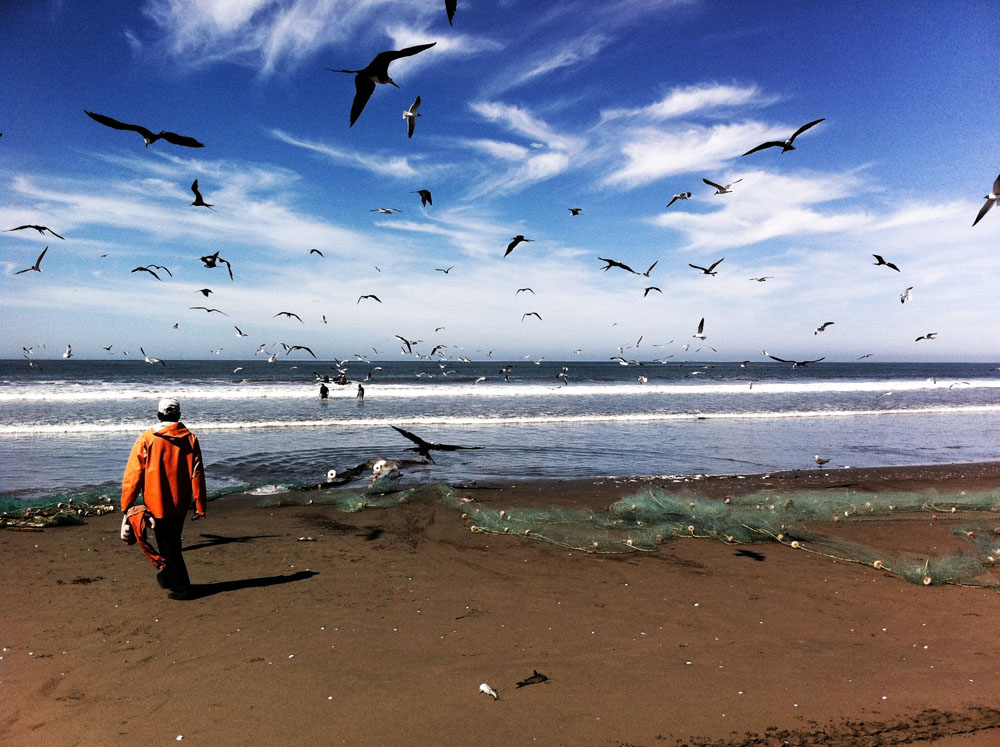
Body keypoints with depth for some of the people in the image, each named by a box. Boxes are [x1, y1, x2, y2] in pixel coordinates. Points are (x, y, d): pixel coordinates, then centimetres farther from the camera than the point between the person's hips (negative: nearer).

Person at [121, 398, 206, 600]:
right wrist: (200, 506, 3)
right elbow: (197, 474, -1)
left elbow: (133, 474, -5)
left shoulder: (146, 439, -6)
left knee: (168, 545, 3)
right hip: (180, 504, 3)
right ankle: (168, 576, 37)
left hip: (157, 503, -3)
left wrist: (126, 505, 2)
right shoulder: (190, 439, 0)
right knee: (172, 542, 21)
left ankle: (182, 588, 3)